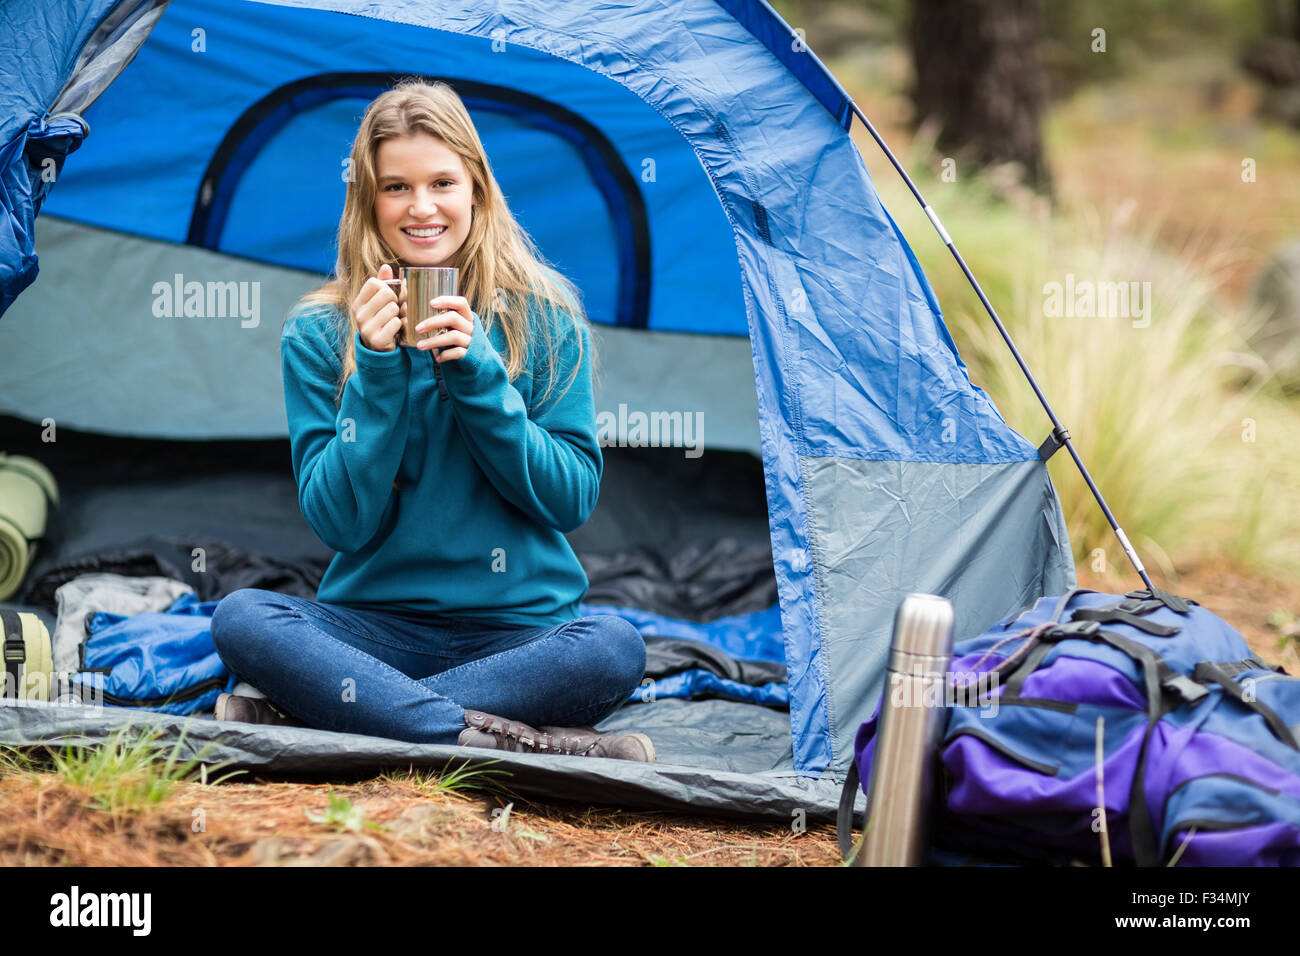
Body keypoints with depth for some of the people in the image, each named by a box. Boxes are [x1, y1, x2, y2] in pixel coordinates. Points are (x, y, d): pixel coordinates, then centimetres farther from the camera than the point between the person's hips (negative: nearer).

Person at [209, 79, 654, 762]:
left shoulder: (544, 318, 2)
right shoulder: (318, 333, 2)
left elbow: (573, 497, -3)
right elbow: (339, 521, -5)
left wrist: (478, 375, -14)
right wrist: (377, 372, -16)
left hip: (520, 630, 0)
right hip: (377, 623, 0)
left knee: (614, 648, -32)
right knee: (240, 618, -29)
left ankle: (297, 719, -28)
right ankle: (525, 745, -35)